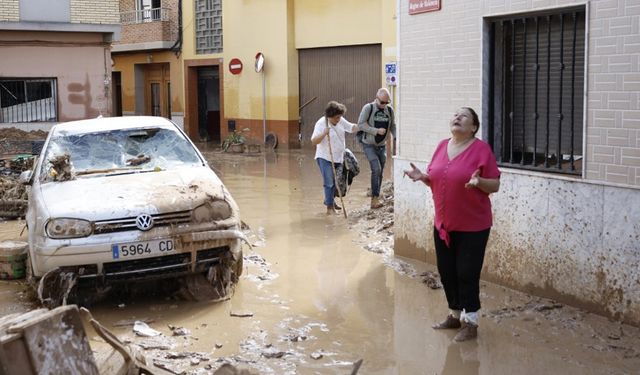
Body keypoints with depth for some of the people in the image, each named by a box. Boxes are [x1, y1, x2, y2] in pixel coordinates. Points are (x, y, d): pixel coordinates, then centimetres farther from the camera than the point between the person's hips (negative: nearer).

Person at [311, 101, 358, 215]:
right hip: (325, 158, -7)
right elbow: (314, 141, -23)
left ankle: (329, 200, 36)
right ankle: (329, 207, -4)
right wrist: (324, 134, -39)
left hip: (338, 158, 7)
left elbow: (351, 128, 13)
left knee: (337, 181, 16)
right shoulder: (321, 124, -18)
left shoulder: (340, 121, 2)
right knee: (329, 183, -9)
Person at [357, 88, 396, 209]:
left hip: (382, 146, 5)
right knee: (376, 169, -18)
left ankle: (375, 200, 15)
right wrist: (376, 131, -22)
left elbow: (392, 126, 14)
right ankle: (375, 198, -14)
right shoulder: (368, 108, -10)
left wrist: (396, 139, -1)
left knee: (379, 173, 6)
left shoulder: (390, 110, 4)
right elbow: (361, 124, -15)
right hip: (369, 145, -5)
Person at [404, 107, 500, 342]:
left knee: (467, 274, 0)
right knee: (446, 272, 13)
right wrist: (422, 177, -5)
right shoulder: (442, 146, 7)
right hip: (443, 224, 6)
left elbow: (495, 185, -9)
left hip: (473, 226, -6)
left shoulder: (481, 149, -11)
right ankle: (455, 315, 30)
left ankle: (470, 322, 13)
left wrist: (479, 181, -28)